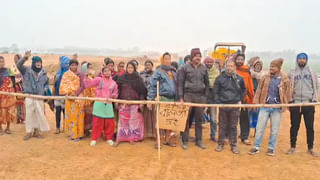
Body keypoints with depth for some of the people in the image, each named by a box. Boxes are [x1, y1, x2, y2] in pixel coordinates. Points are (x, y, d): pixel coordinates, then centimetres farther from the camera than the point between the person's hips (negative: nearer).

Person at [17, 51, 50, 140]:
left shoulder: (43, 73, 8)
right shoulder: (27, 70, 2)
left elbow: (47, 83, 19)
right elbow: (18, 65, -14)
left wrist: (45, 90, 3)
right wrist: (24, 58, -28)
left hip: (40, 97, 2)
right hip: (29, 96, -2)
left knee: (40, 114, 2)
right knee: (29, 114, 1)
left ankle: (37, 131, 16)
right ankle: (29, 132, 11)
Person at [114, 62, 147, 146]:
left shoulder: (138, 78, 5)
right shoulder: (122, 78, 7)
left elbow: (142, 91, 3)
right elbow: (118, 90, 9)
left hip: (135, 103, 0)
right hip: (123, 103, 0)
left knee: (133, 121, 1)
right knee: (122, 120, -2)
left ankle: (132, 138, 12)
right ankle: (118, 139, 1)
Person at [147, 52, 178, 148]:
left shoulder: (173, 71, 16)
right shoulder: (158, 72, -1)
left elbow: (176, 86, 19)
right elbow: (152, 86, -5)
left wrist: (177, 98, 15)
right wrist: (150, 100, -11)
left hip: (172, 99, 5)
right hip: (162, 98, -5)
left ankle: (168, 139, 21)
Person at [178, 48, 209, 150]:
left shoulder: (204, 68, 9)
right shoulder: (185, 68, 0)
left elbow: (207, 83, 13)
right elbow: (180, 83, -2)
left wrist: (206, 97, 7)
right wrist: (181, 97, -8)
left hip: (201, 96, 3)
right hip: (188, 95, -3)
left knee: (199, 119, 8)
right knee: (186, 119, 0)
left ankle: (199, 140, 20)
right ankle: (185, 141, 10)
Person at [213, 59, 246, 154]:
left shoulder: (239, 79, 5)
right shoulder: (220, 78, 0)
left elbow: (243, 90, 19)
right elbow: (215, 92, 2)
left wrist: (240, 100, 9)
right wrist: (217, 102, -6)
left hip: (235, 106, 1)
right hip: (223, 106, -1)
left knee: (233, 126, 7)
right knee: (222, 126, 7)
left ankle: (233, 145, 16)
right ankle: (220, 144, 18)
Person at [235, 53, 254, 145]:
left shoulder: (246, 70, 1)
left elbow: (250, 84, 2)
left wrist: (251, 97, 1)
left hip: (244, 97, 1)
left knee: (244, 118, 7)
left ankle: (245, 137, 16)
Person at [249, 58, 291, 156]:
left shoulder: (285, 79, -3)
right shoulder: (265, 77, 0)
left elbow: (287, 93, 4)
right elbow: (259, 90, 4)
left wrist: (285, 105, 0)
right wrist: (256, 102, 0)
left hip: (277, 107, 0)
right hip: (265, 105, 1)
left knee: (274, 129, 9)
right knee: (260, 127, 2)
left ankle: (271, 148, 23)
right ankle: (256, 147, 12)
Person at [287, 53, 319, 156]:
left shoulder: (312, 72, 8)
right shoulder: (292, 73, 5)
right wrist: (289, 100, -1)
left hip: (309, 103, 1)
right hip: (295, 103, 0)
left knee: (310, 127, 4)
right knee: (294, 126, 6)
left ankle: (310, 149, 16)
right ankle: (292, 147, 16)